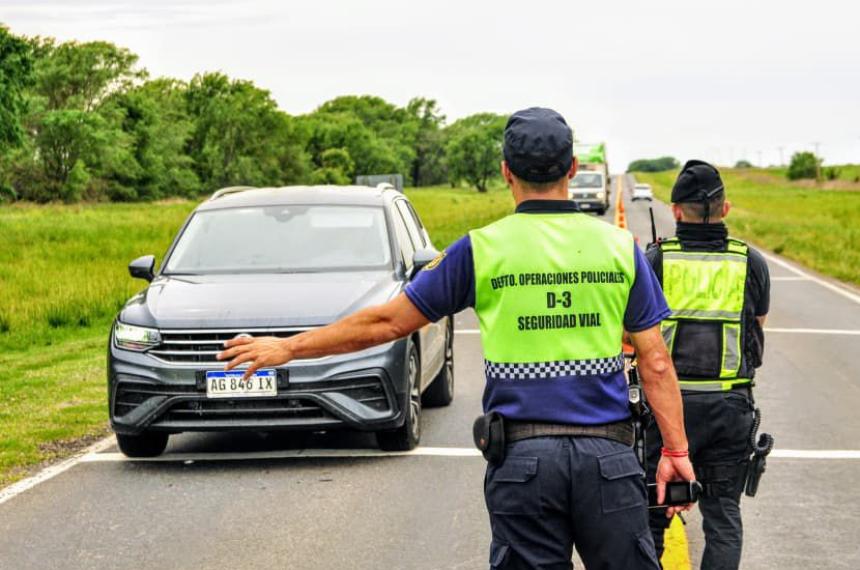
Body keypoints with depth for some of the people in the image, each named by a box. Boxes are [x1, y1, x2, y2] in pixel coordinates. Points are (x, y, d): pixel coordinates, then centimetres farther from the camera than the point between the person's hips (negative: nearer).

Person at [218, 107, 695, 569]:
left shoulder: (482, 249, -1)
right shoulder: (620, 246, 3)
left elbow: (387, 322, 3)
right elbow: (656, 363, 1)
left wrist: (289, 348, 13)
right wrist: (677, 451, 7)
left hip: (522, 456, -1)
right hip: (608, 452, 1)